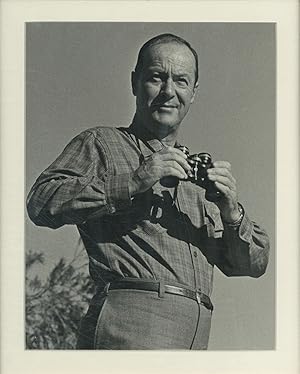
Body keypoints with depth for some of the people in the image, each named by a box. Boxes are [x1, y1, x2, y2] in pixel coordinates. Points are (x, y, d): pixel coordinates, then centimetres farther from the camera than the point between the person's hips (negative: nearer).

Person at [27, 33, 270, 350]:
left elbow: (254, 264, 21)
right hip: (132, 322, -5)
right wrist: (134, 182, -12)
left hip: (195, 334, 5)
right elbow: (42, 202, -7)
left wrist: (232, 214, 1)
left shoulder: (198, 173, 27)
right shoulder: (100, 144, 11)